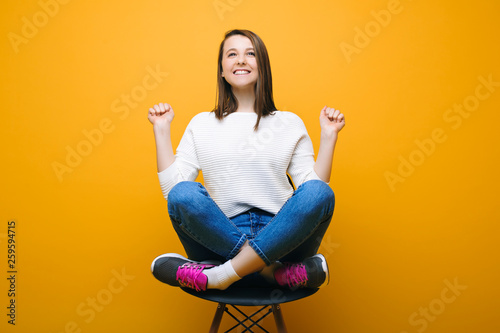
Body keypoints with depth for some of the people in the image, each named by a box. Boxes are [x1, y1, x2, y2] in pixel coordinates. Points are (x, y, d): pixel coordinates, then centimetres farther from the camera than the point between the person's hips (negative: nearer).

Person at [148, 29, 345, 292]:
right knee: (184, 194, -28)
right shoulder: (201, 124, 16)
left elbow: (314, 189, 6)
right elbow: (172, 189, 4)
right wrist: (162, 131, 6)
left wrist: (329, 135, 2)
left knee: (318, 193, -29)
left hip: (279, 238, 1)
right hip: (220, 238, 0)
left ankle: (219, 276, -26)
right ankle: (274, 272, -24)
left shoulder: (290, 123, 15)